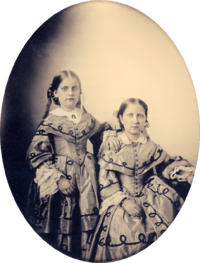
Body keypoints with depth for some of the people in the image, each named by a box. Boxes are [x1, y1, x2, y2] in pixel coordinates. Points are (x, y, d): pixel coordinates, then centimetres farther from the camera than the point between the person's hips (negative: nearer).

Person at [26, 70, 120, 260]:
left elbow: (102, 131, 26)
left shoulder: (87, 119, 7)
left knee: (85, 221, 8)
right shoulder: (50, 122, -7)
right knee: (59, 225, 2)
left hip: (85, 180, 4)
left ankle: (84, 255, 26)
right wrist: (58, 178, -16)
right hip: (59, 177, -4)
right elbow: (37, 154, -11)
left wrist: (110, 137, 2)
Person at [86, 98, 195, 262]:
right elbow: (105, 180, -9)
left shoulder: (150, 147, 3)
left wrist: (187, 174, -11)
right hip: (120, 205, -3)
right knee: (121, 242, -9)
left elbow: (168, 164, 9)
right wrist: (124, 201, -17)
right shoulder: (111, 146, -7)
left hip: (148, 201, 3)